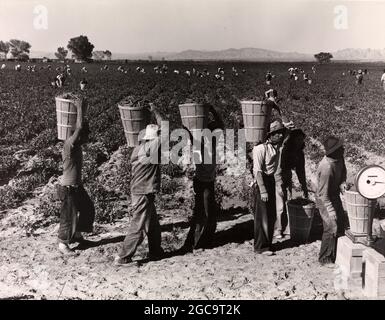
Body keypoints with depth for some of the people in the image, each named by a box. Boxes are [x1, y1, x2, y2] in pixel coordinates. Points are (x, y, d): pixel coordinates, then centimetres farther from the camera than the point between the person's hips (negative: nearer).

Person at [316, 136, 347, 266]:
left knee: (341, 223, 16)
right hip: (324, 200, -9)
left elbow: (343, 171, 13)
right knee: (331, 228, -6)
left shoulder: (339, 158, -8)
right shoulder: (327, 167, -33)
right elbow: (323, 194, -29)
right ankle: (325, 258, 11)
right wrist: (331, 212, -28)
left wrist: (342, 184, -7)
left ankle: (335, 253, 34)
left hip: (335, 196, 9)